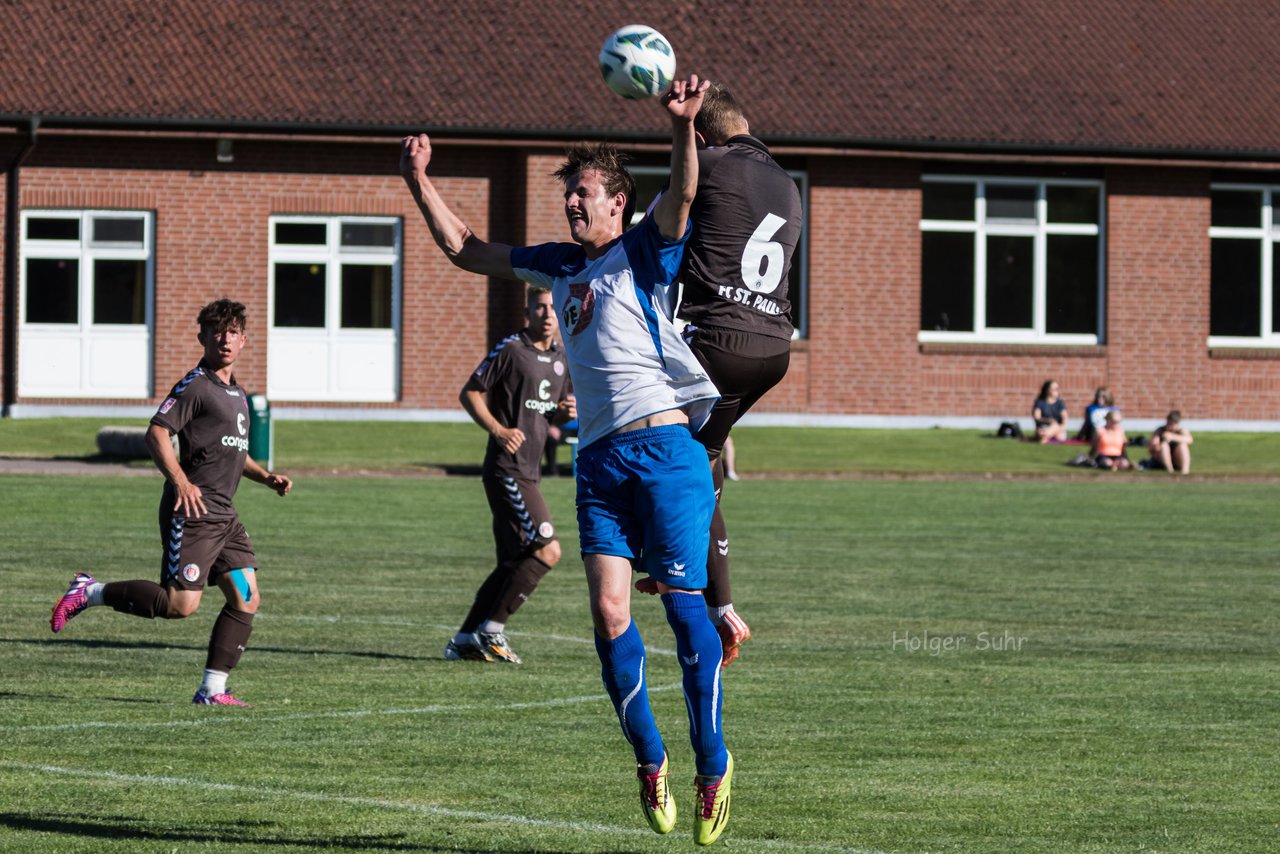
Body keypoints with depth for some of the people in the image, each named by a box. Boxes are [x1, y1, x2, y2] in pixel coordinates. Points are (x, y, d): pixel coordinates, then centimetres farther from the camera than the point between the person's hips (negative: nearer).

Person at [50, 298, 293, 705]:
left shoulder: (236, 393, 20)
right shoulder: (196, 385, -9)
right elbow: (157, 432, -19)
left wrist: (267, 477, 18)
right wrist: (180, 482, -29)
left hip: (223, 515, 9)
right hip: (192, 512, -9)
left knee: (247, 599, 0)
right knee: (180, 603, -14)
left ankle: (213, 689, 4)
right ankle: (89, 592, 2)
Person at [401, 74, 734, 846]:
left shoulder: (645, 253, 2)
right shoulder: (561, 265, 20)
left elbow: (682, 199, -18)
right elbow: (466, 251, 29)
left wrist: (684, 130, -35)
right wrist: (421, 184, 22)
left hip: (664, 445, -6)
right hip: (599, 457, 6)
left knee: (683, 604, -8)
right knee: (609, 611, -5)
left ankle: (713, 767, -1)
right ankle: (650, 762, 7)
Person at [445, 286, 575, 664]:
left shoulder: (560, 358, 16)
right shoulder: (510, 350, -8)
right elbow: (469, 393, -5)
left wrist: (565, 412, 4)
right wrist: (498, 430, -19)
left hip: (528, 473, 9)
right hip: (507, 471, -9)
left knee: (513, 564, 8)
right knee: (547, 549, -15)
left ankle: (465, 640, 13)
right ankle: (491, 628, -8)